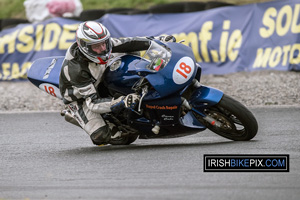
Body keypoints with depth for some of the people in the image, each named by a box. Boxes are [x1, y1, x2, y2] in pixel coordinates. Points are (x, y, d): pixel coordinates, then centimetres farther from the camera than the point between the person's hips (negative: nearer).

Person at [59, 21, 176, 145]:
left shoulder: (101, 43, -23)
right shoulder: (76, 69, -41)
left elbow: (127, 43, -13)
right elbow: (92, 102, -41)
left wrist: (159, 40, -20)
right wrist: (121, 102, -54)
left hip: (98, 83, 7)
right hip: (80, 98, -7)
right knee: (101, 137, -23)